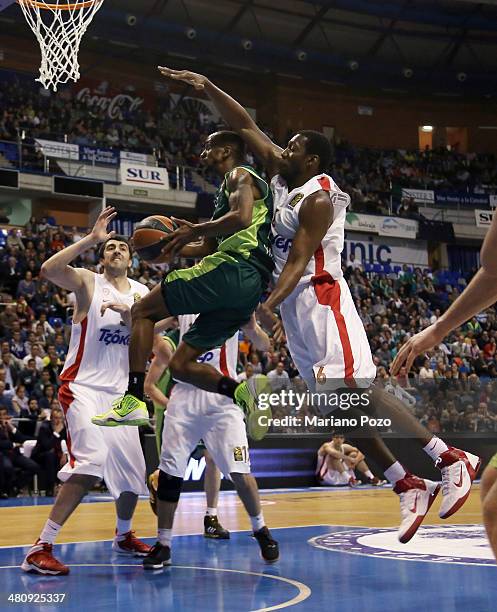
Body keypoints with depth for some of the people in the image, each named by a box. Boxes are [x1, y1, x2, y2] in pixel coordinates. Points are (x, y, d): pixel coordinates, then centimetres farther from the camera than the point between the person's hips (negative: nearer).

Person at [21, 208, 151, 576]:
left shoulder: (140, 293, 11)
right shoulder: (88, 283, -4)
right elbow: (49, 270, -25)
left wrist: (127, 312, -18)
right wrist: (91, 239, -29)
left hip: (119, 391, 6)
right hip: (83, 387, -6)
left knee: (132, 471, 12)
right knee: (91, 463, -25)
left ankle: (124, 536, 38)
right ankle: (41, 548, -20)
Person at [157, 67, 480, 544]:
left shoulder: (318, 199, -10)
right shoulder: (281, 175, 13)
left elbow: (298, 259, -19)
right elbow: (246, 127, 14)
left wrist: (269, 304, -31)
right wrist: (206, 88, 6)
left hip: (321, 298, -8)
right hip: (295, 305, 9)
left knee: (356, 392, -18)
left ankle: (451, 461, -12)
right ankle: (408, 488, 5)